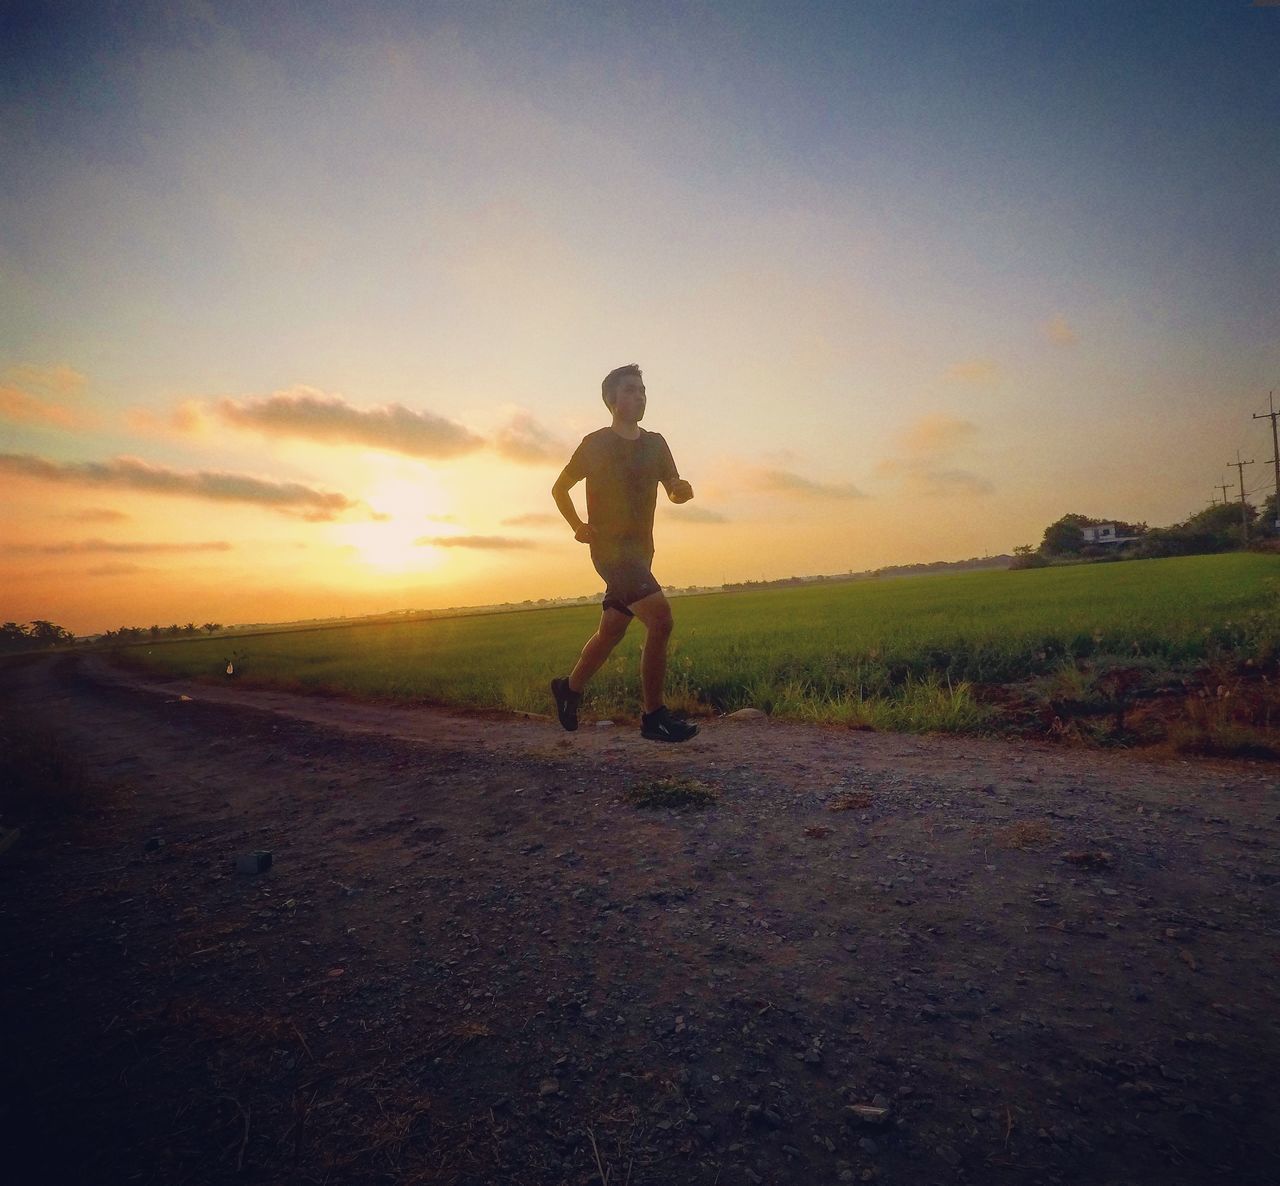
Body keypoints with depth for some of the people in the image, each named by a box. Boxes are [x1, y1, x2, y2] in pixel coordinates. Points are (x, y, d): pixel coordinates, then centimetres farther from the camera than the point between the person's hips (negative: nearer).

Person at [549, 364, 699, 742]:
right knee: (660, 618, -22)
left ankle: (570, 688, 38)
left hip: (640, 550, 7)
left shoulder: (654, 443, 11)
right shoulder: (596, 443, -3)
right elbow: (560, 488, 7)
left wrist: (682, 489, -17)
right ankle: (654, 717, -13)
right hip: (610, 548, -7)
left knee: (612, 630, 15)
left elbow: (674, 490, 7)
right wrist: (577, 526, -6)